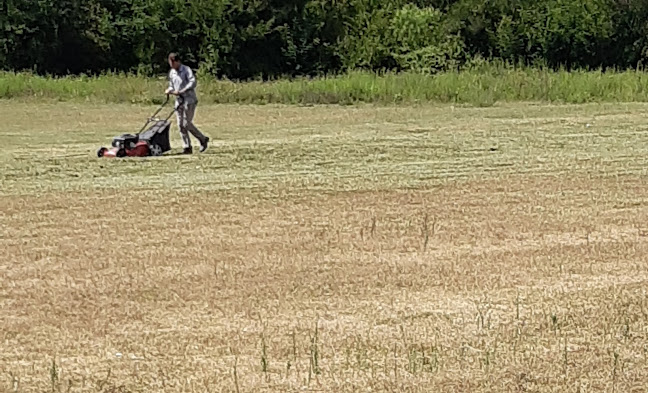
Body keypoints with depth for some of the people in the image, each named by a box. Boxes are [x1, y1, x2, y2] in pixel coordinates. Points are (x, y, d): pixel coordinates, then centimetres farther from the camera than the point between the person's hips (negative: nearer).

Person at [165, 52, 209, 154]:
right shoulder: (171, 73, 13)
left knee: (187, 123, -11)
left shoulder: (186, 70, -8)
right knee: (181, 124, 1)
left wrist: (181, 91, -27)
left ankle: (203, 139, 6)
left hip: (189, 100, -7)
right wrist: (169, 90, 1)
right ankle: (187, 147, 6)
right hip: (179, 100, 7)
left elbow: (193, 83, -20)